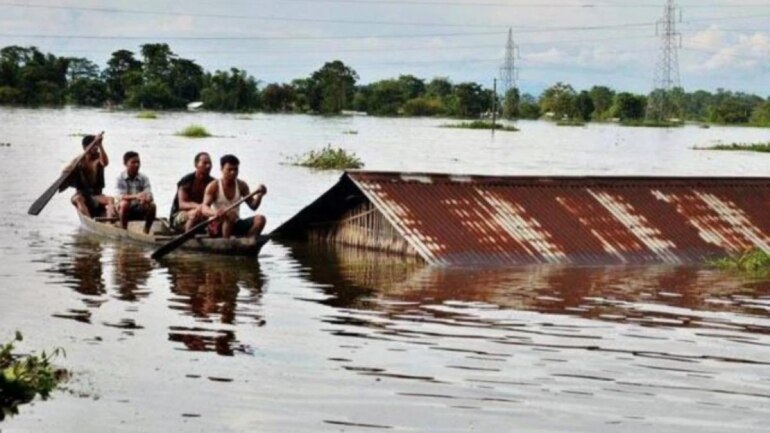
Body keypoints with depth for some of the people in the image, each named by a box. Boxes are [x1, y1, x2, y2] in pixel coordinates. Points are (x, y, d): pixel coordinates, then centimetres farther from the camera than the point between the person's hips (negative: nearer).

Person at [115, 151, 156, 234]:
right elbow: (121, 197, -21)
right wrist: (135, 196, -41)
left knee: (152, 205, -24)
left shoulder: (144, 178, -1)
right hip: (125, 209, -3)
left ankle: (146, 232, -11)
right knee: (124, 203, -34)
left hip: (139, 209, 3)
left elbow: (149, 196, -10)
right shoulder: (121, 178, -9)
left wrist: (145, 198, -37)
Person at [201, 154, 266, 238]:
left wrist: (259, 196, -18)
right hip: (217, 226, -5)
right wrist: (215, 213, -46)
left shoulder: (241, 186, 6)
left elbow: (253, 206, 5)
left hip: (236, 225, 5)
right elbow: (204, 209, -21)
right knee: (229, 216, -38)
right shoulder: (213, 187, -9)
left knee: (260, 219, -17)